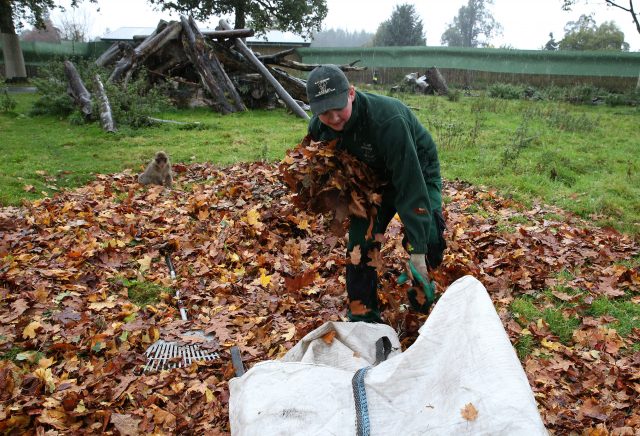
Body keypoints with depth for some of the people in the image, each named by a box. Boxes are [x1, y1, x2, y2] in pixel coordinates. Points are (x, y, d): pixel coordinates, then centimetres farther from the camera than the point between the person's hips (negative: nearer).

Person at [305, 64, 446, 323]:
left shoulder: (388, 120, -40)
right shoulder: (318, 128, -20)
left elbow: (410, 187, -41)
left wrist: (417, 252, -41)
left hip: (418, 171, -4)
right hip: (374, 179, 5)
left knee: (428, 240, -19)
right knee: (360, 243, -6)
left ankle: (421, 311, 7)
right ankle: (362, 317, 9)